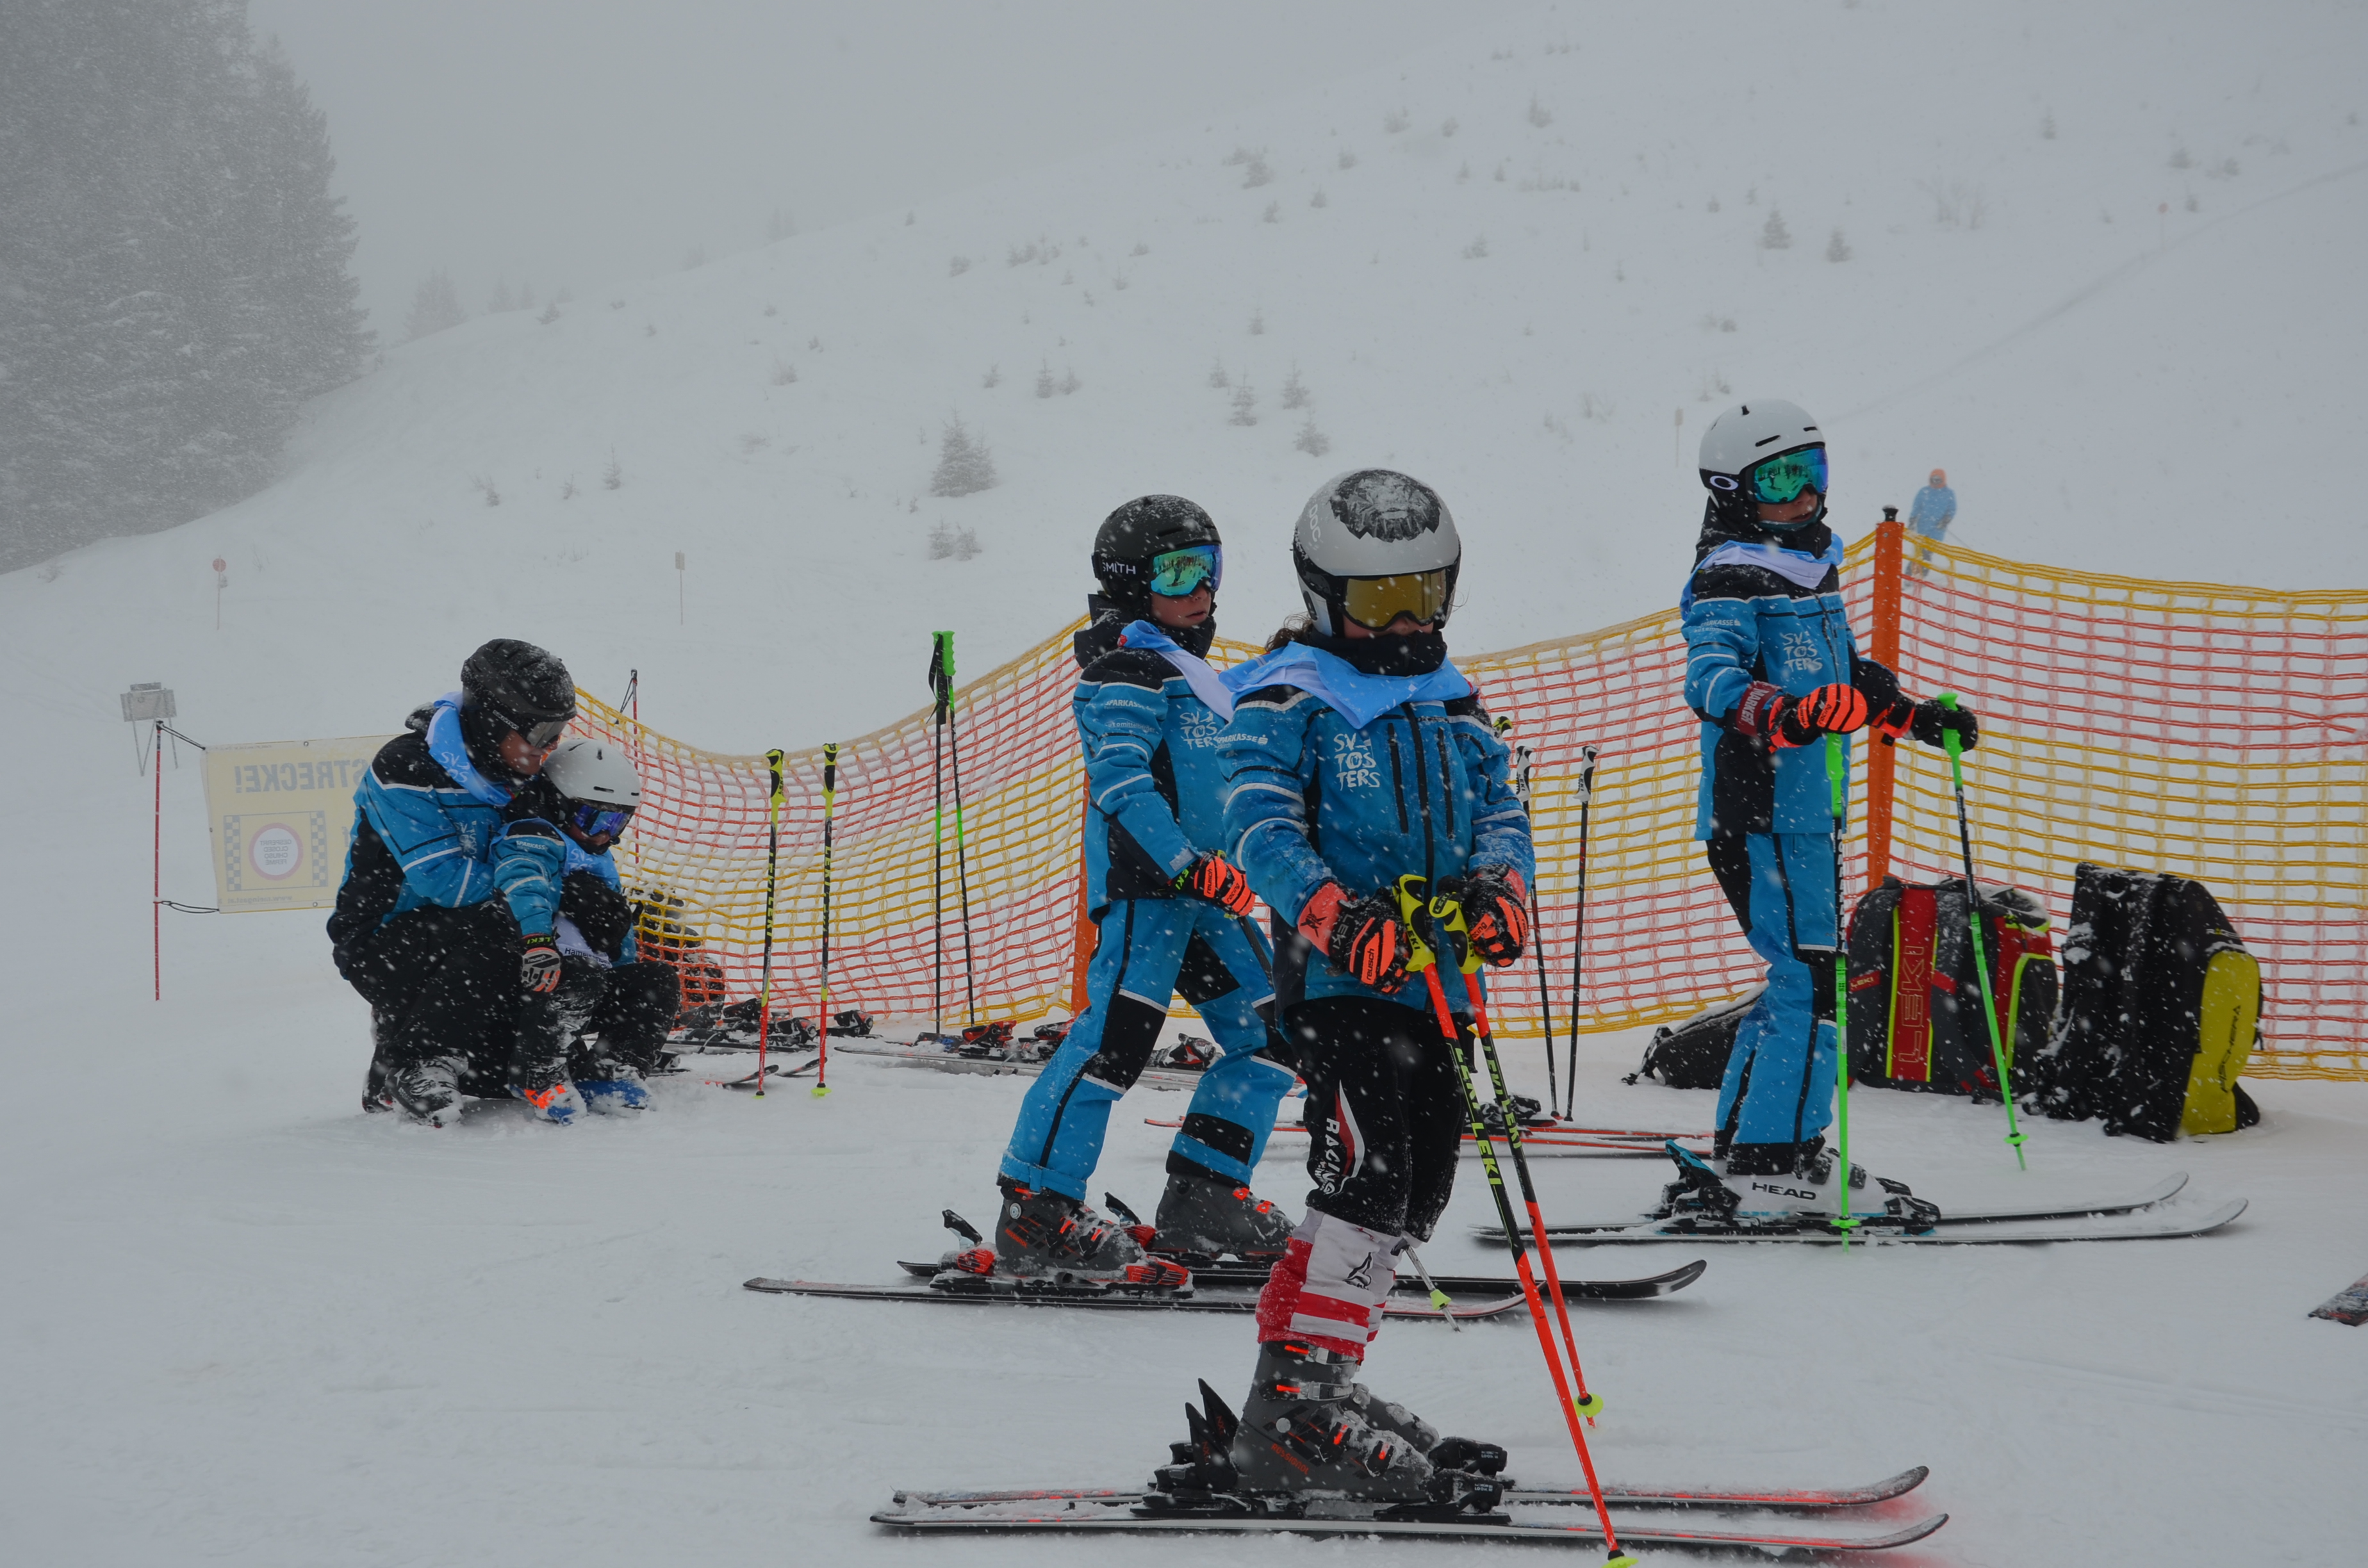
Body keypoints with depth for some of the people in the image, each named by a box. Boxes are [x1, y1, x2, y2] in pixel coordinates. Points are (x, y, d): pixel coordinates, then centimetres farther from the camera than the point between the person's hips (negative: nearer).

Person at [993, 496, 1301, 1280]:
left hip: (1202, 890, 10)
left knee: (1270, 1036, 8)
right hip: (1142, 884, -10)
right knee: (1115, 1038, -16)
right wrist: (1192, 863, -26)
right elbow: (1122, 781, -19)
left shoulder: (1190, 671, 22)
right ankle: (1035, 1214, -14)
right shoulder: (1125, 669, -8)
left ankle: (1204, 1199, 12)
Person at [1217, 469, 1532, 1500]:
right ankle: (1296, 1402, -19)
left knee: (1416, 1191, 9)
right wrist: (1333, 914, -30)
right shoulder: (1288, 701, -2)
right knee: (1368, 1176, -19)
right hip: (1336, 979, -8)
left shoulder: (1451, 709, 20)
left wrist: (1497, 885, -11)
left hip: (1435, 985, 8)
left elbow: (1498, 809, 13)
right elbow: (1256, 818, -14)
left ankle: (1305, 1385, 19)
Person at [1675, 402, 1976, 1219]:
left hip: (1808, 813, 10)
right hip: (1759, 812, -10)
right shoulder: (1730, 581, -11)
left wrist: (1918, 717, 32)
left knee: (1802, 984, 13)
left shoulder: (1814, 570, 18)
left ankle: (1738, 1157, 19)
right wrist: (1786, 715, -45)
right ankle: (1774, 1165, -10)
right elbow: (1712, 679, -28)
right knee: (1812, 983, -13)